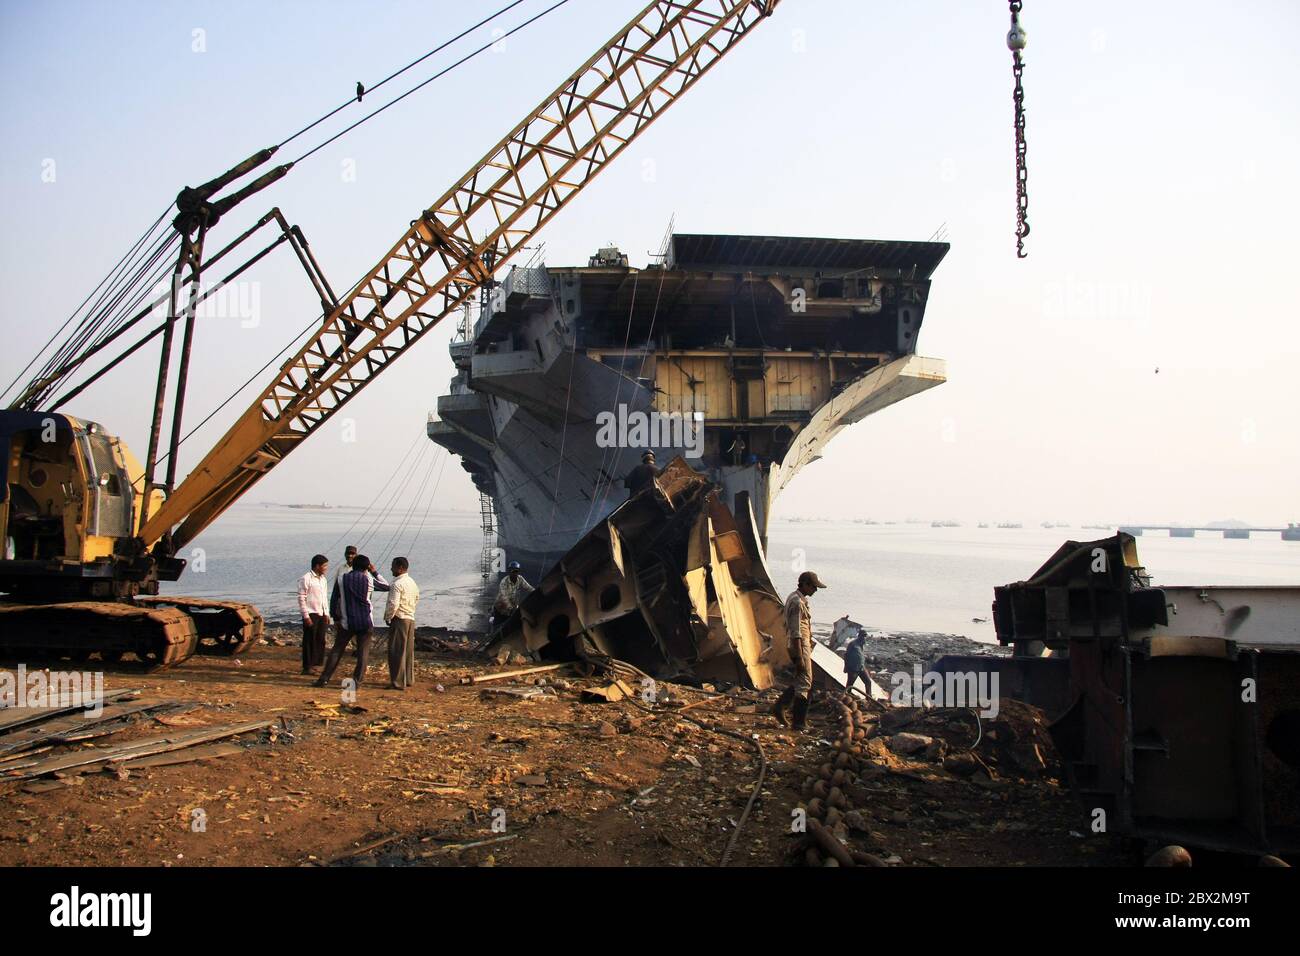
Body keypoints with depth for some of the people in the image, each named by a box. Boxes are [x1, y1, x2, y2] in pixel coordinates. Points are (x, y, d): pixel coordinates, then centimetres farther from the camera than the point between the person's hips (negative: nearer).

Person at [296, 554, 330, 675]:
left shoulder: (322, 579, 14)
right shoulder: (306, 579, -9)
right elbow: (301, 598, -11)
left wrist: (326, 614, 13)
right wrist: (306, 616, -14)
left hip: (322, 614, 7)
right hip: (311, 614, -7)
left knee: (320, 641, 7)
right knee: (310, 641, -3)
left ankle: (317, 665, 14)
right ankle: (307, 667, 3)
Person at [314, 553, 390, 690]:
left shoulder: (342, 579, 3)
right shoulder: (368, 579, -1)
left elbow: (334, 600, 6)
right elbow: (386, 586, 14)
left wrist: (336, 617, 17)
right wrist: (374, 572, 19)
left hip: (347, 622, 1)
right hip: (366, 622, -1)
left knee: (336, 650, 8)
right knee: (363, 652, 5)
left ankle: (324, 679, 3)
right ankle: (357, 680, -3)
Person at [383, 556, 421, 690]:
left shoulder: (397, 584, -16)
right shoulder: (412, 583, 11)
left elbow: (393, 604, -21)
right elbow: (417, 599, 20)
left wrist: (387, 618, -7)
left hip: (399, 619, -9)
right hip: (411, 619, 9)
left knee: (396, 652, -4)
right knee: (408, 650, 14)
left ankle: (398, 682, -4)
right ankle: (409, 679, 21)